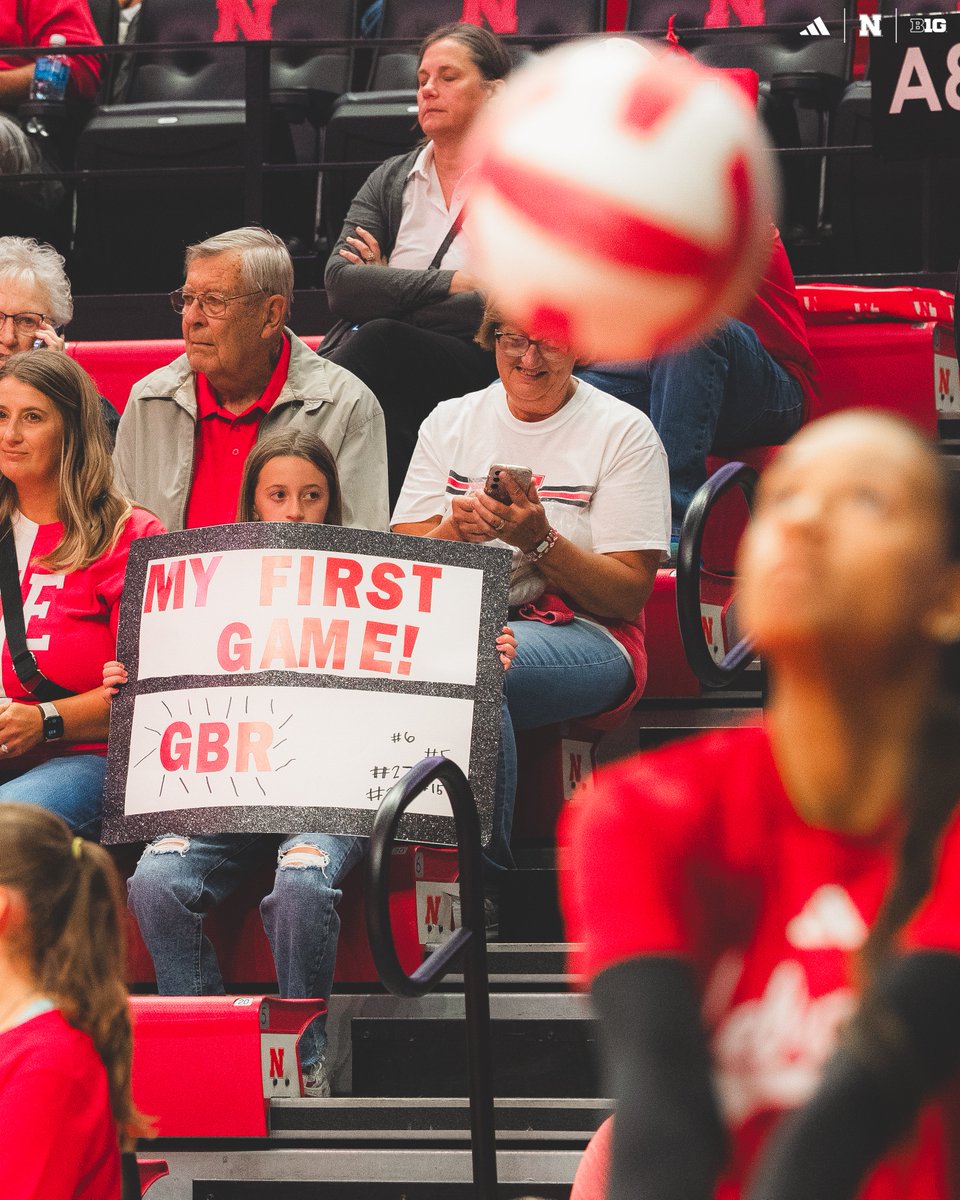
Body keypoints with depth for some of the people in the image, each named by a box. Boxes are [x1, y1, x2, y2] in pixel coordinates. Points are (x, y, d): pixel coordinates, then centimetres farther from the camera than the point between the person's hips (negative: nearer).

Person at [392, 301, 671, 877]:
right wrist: (454, 531, -13)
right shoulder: (450, 422, 15)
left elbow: (629, 596, -2)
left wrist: (539, 541, -17)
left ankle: (482, 885, -29)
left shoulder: (623, 432, 3)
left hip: (585, 635, -3)